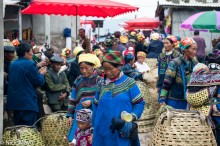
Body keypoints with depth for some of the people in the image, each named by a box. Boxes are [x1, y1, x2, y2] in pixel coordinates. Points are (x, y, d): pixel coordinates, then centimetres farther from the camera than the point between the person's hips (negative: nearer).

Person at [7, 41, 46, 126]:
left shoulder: (13, 64, 11)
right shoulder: (30, 64, -13)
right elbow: (39, 82, -10)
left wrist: (37, 72, 17)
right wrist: (42, 74, 9)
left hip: (15, 101, 8)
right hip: (27, 102, -8)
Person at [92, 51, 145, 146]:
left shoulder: (129, 83, -3)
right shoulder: (101, 84, 7)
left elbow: (139, 103, -1)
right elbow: (97, 106, 14)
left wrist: (132, 117, -16)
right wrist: (95, 126, 11)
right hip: (103, 131, 3)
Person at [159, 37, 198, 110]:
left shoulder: (195, 64, 5)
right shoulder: (175, 63, -11)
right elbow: (166, 83, -12)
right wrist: (162, 99, -16)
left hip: (188, 101, 5)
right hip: (174, 100, -5)